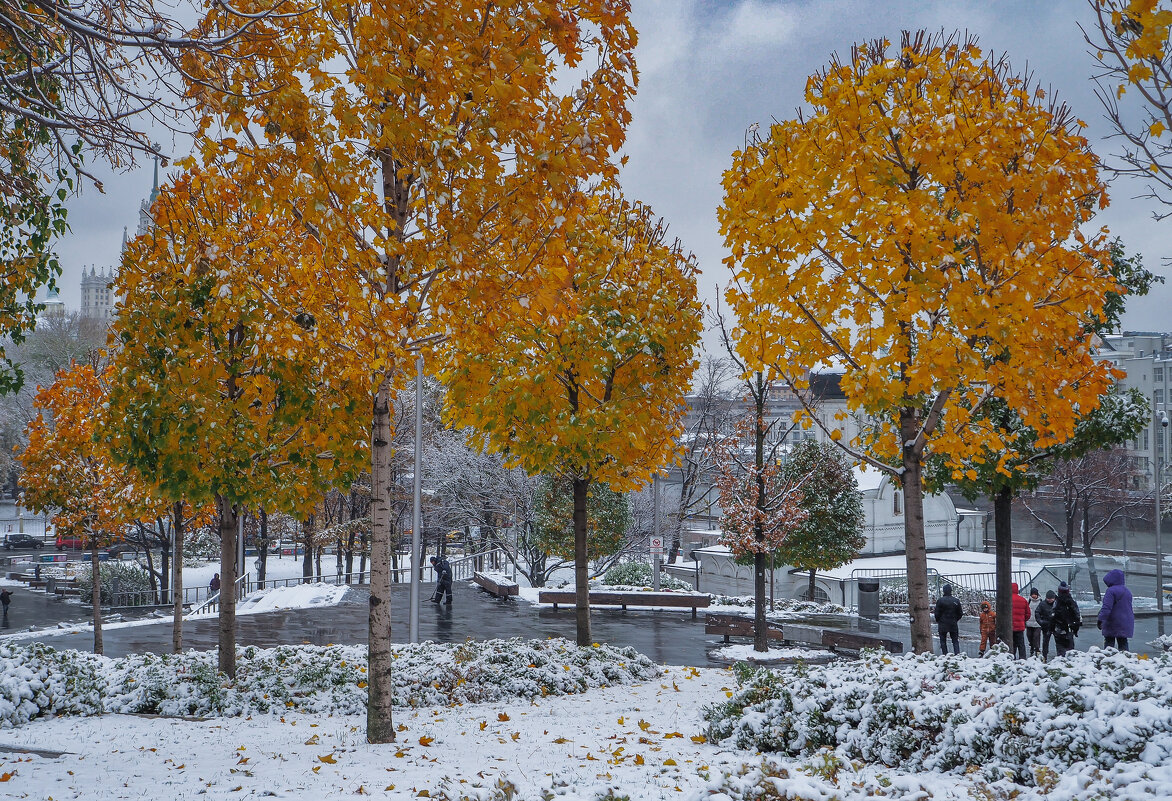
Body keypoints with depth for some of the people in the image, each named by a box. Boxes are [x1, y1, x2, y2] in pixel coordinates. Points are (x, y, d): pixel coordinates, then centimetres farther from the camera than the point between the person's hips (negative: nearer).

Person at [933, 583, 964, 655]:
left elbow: (937, 613, -7)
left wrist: (938, 621, 11)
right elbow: (960, 614, 7)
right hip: (953, 625, 2)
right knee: (955, 641, 9)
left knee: (943, 641, 7)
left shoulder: (940, 601, -10)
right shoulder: (956, 601, 0)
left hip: (943, 625, -2)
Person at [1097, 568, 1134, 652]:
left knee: (1108, 642, -1)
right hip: (1126, 623, 7)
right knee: (1123, 643, 9)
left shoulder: (1111, 591, -14)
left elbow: (1106, 607, -21)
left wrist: (1100, 619, -21)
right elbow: (1130, 608, 20)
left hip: (1113, 624, -7)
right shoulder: (1127, 591, 12)